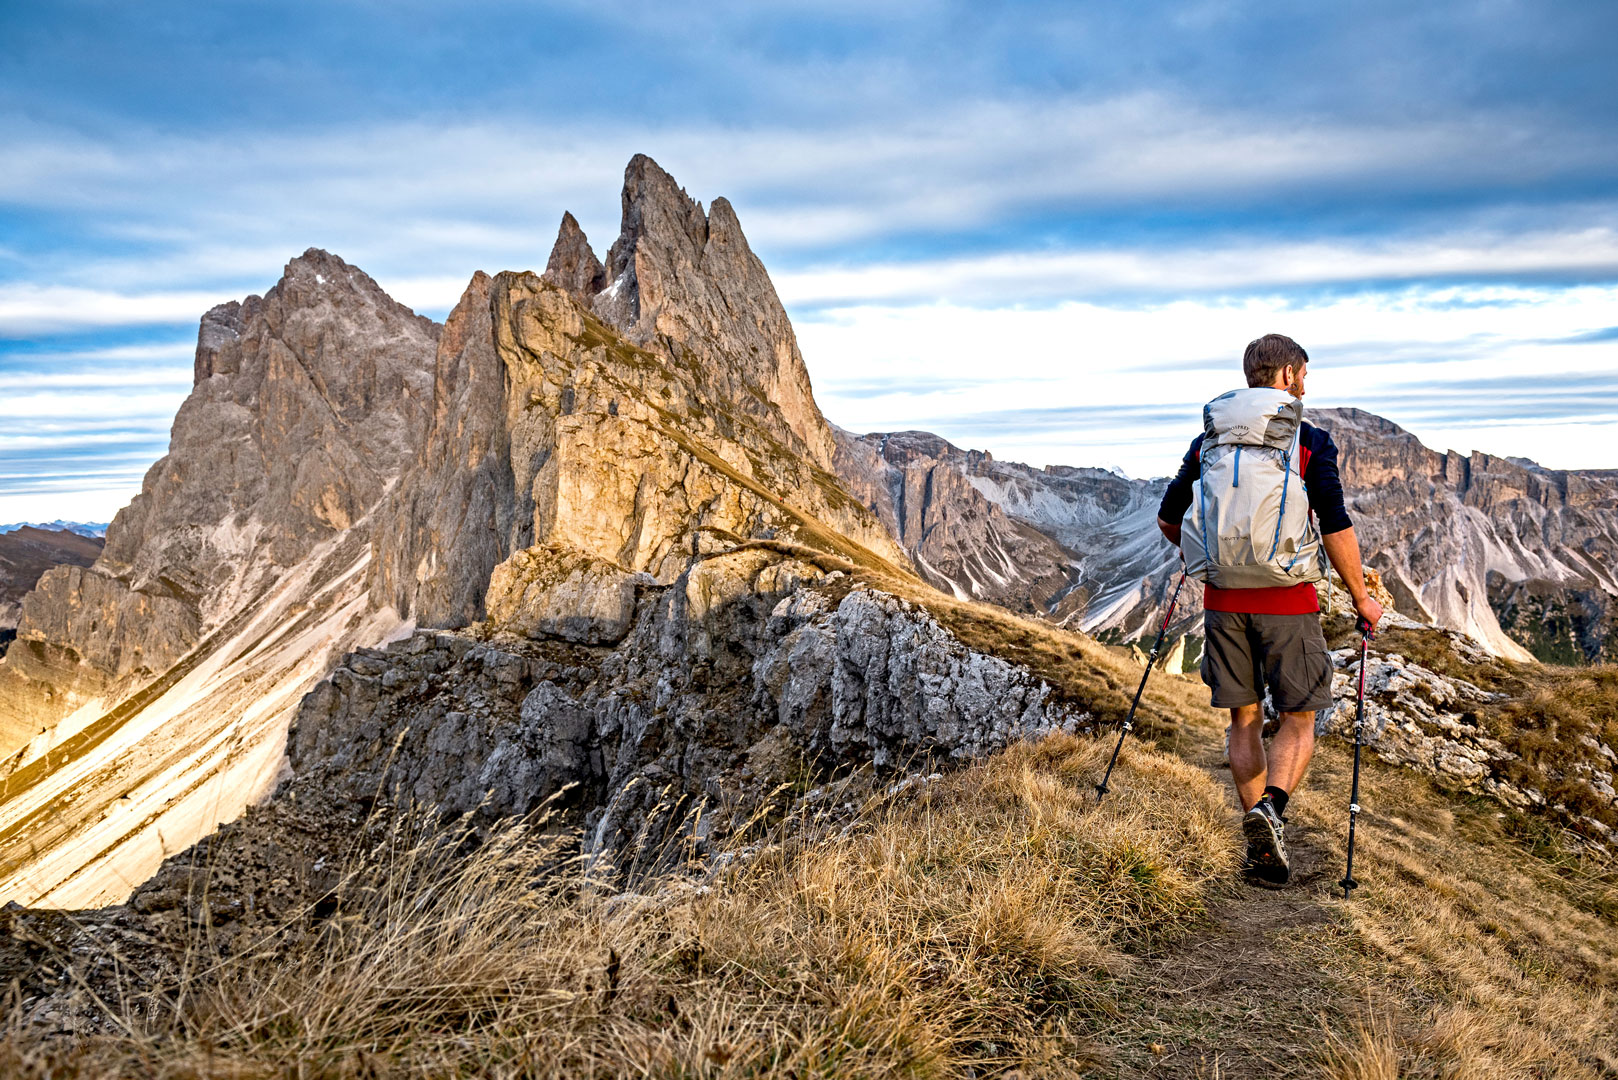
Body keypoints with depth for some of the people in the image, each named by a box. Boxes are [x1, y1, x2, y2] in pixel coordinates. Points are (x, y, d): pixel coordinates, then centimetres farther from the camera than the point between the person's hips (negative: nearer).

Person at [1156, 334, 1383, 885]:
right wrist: (1362, 597, 3)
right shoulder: (1310, 442, -5)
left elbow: (1168, 519, 12)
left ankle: (1262, 847, 15)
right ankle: (1270, 807, -17)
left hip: (1224, 602, 4)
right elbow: (1336, 530, -9)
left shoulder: (1209, 441, 7)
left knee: (1244, 721, 11)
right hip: (1287, 602, -3)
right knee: (1298, 720, 8)